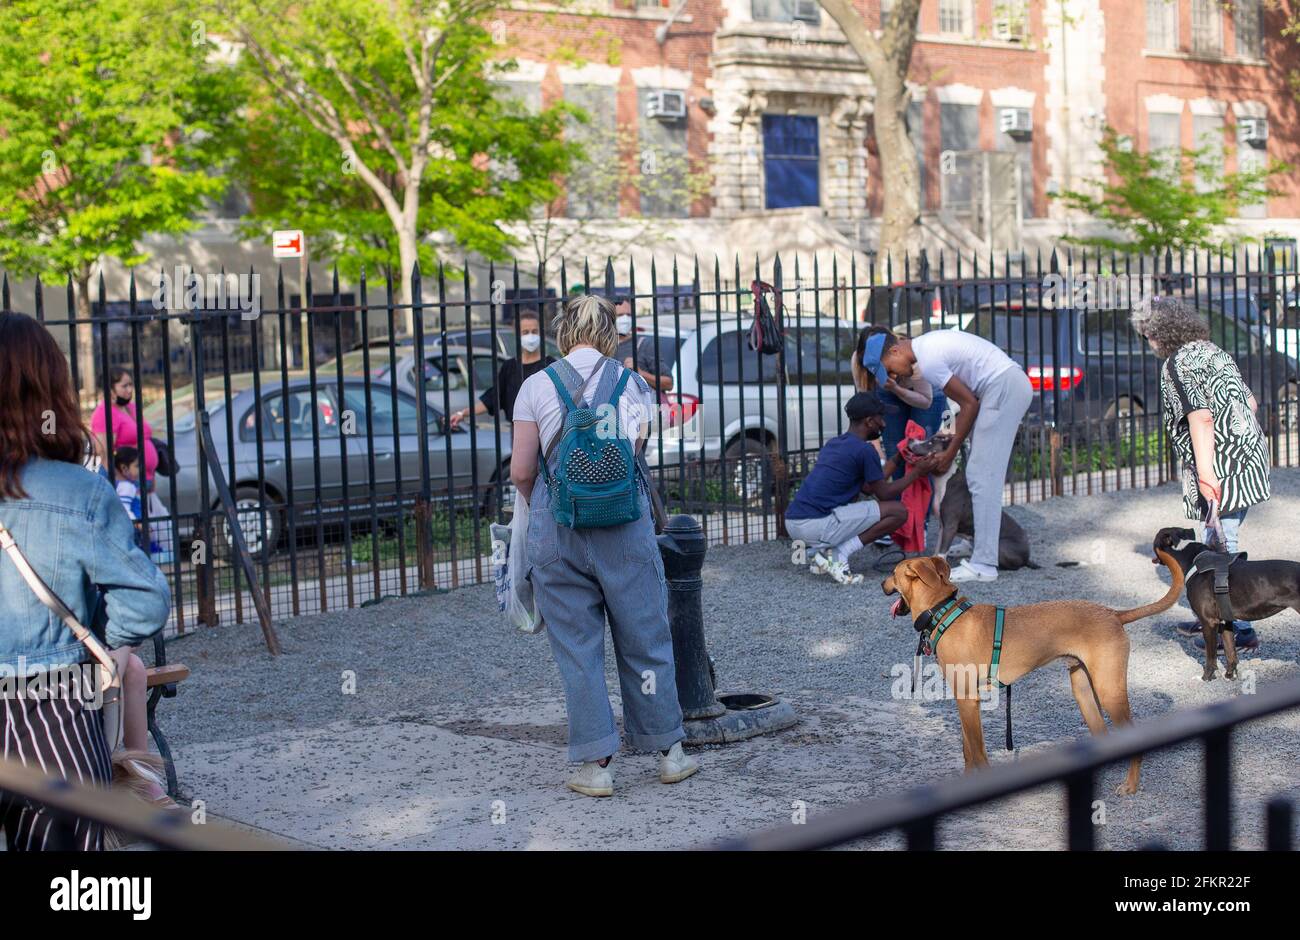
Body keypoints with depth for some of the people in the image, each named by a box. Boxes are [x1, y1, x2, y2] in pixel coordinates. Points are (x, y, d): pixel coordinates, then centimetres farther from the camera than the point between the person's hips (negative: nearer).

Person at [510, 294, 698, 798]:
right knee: (644, 640, 12)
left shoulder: (536, 387, -1)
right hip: (624, 526, 1)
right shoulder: (633, 385, 3)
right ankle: (670, 752, 22)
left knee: (577, 647, 7)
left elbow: (521, 471, -1)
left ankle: (595, 765, 9)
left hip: (557, 527, -1)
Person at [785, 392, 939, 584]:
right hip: (816, 524, -8)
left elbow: (867, 488, 28)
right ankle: (839, 555, -8)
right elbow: (884, 494, 5)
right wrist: (917, 472, 16)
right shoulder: (864, 450, -5)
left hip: (793, 523, 8)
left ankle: (824, 554, 12)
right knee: (898, 511, -1)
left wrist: (897, 457, 31)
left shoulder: (833, 444, 21)